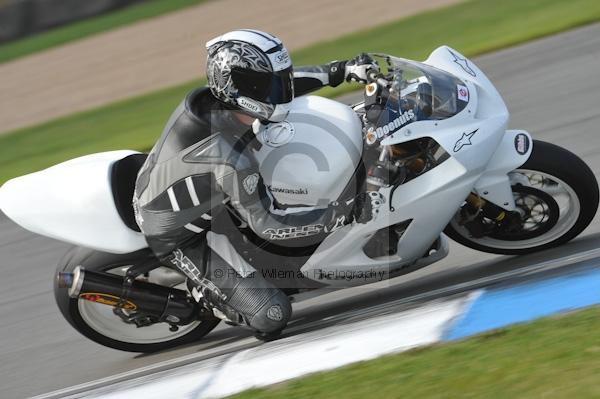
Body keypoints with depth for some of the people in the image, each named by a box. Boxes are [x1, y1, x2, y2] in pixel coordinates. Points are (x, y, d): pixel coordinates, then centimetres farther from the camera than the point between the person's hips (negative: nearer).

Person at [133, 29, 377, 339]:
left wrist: (342, 70, -1)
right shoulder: (232, 162, -37)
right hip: (179, 239, -8)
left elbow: (274, 84, 1)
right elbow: (268, 224, -25)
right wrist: (343, 214, -24)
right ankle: (204, 292, 13)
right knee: (272, 315, -12)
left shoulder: (205, 99, -16)